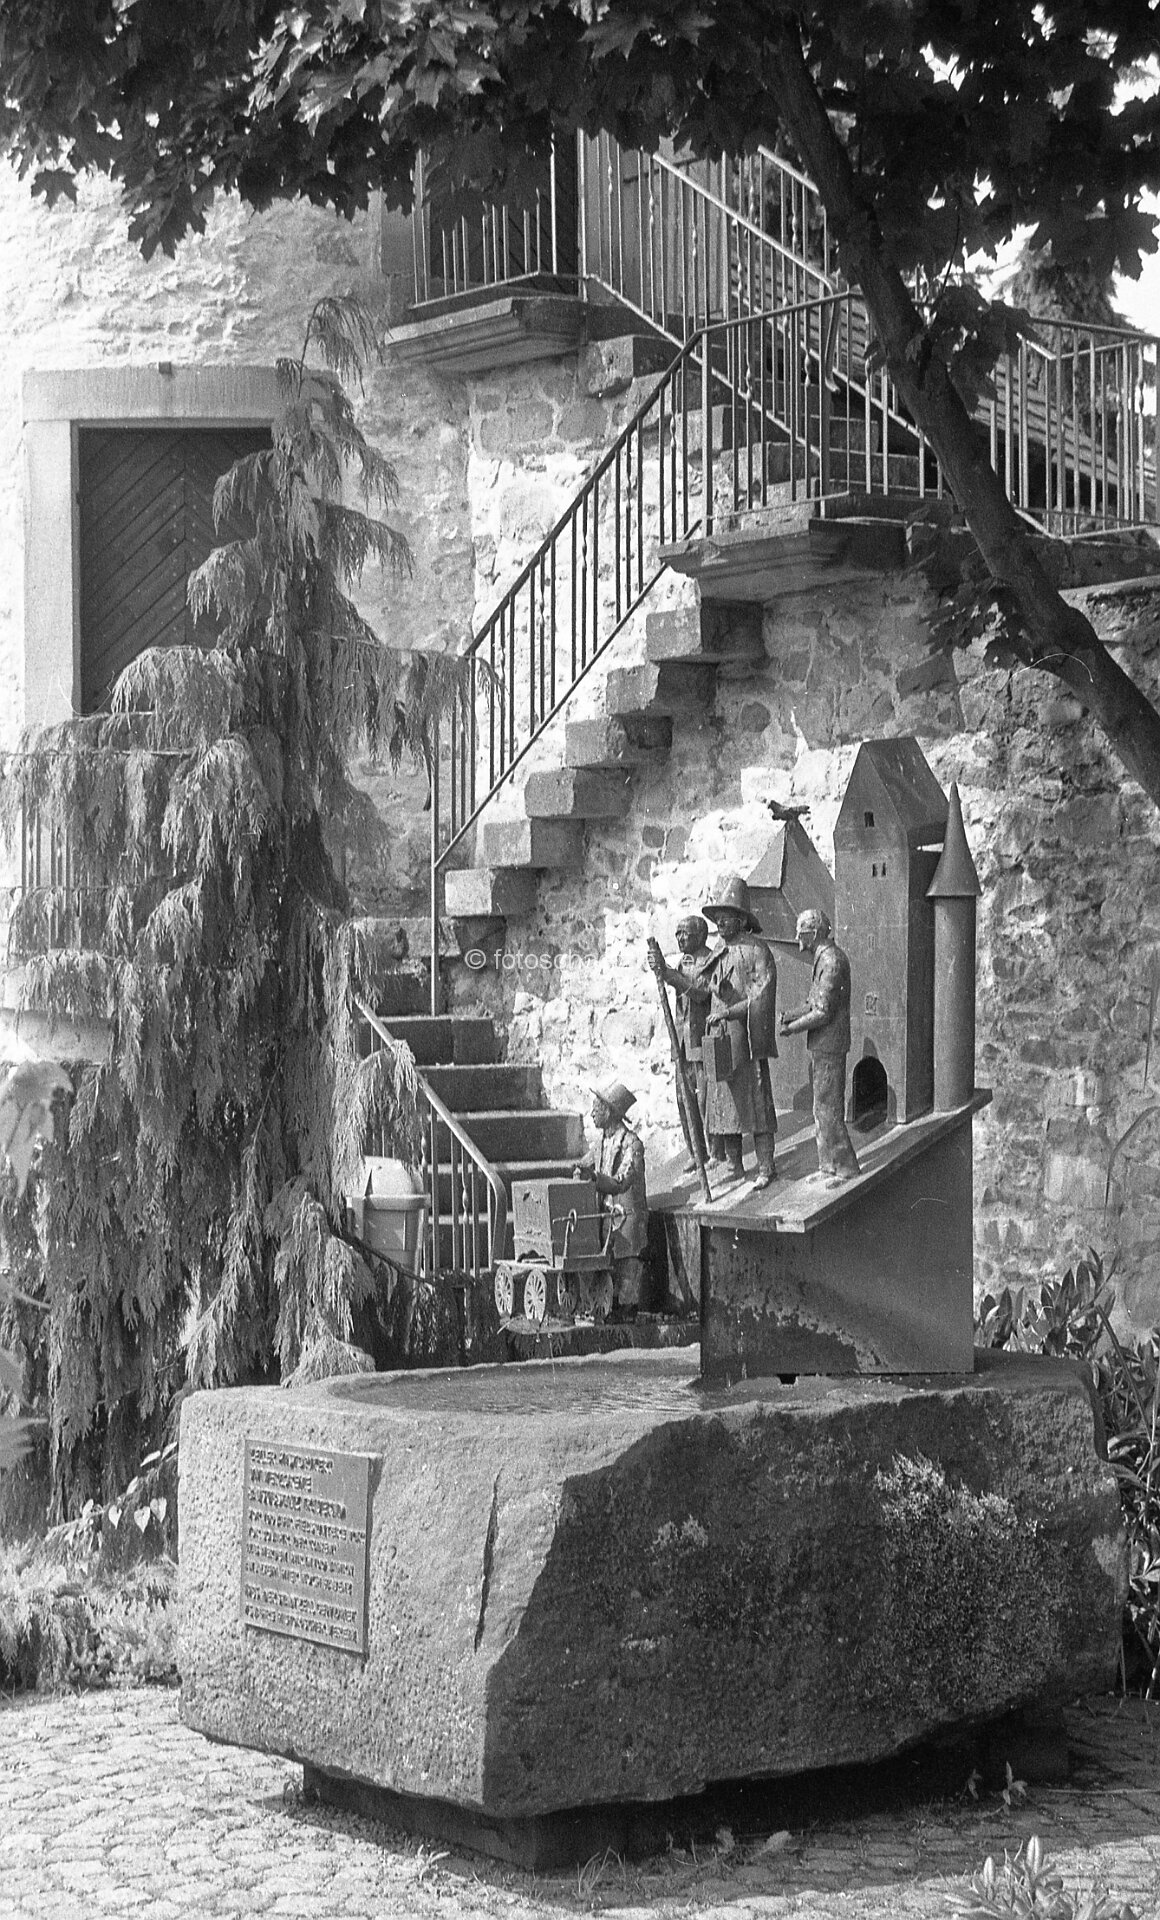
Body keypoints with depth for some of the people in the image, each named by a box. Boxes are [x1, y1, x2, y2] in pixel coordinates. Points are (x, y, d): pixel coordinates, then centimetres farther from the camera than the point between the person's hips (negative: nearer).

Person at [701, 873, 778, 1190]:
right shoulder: (720, 956, 16)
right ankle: (733, 1168, 14)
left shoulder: (757, 951, -7)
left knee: (756, 1103, -6)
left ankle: (765, 1169, -2)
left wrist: (727, 1012, -19)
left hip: (747, 1041, -7)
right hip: (720, 1042, 7)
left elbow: (761, 999, -13)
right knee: (722, 1104, 7)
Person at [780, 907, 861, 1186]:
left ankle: (845, 1169, 0)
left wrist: (792, 1028, -13)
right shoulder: (823, 958, 15)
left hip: (829, 1046, -10)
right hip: (819, 1047, 10)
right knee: (821, 1108, 15)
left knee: (827, 1109, -6)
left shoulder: (832, 962, -19)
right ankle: (828, 1166, 21)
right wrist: (788, 1016, 7)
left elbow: (823, 1013, -22)